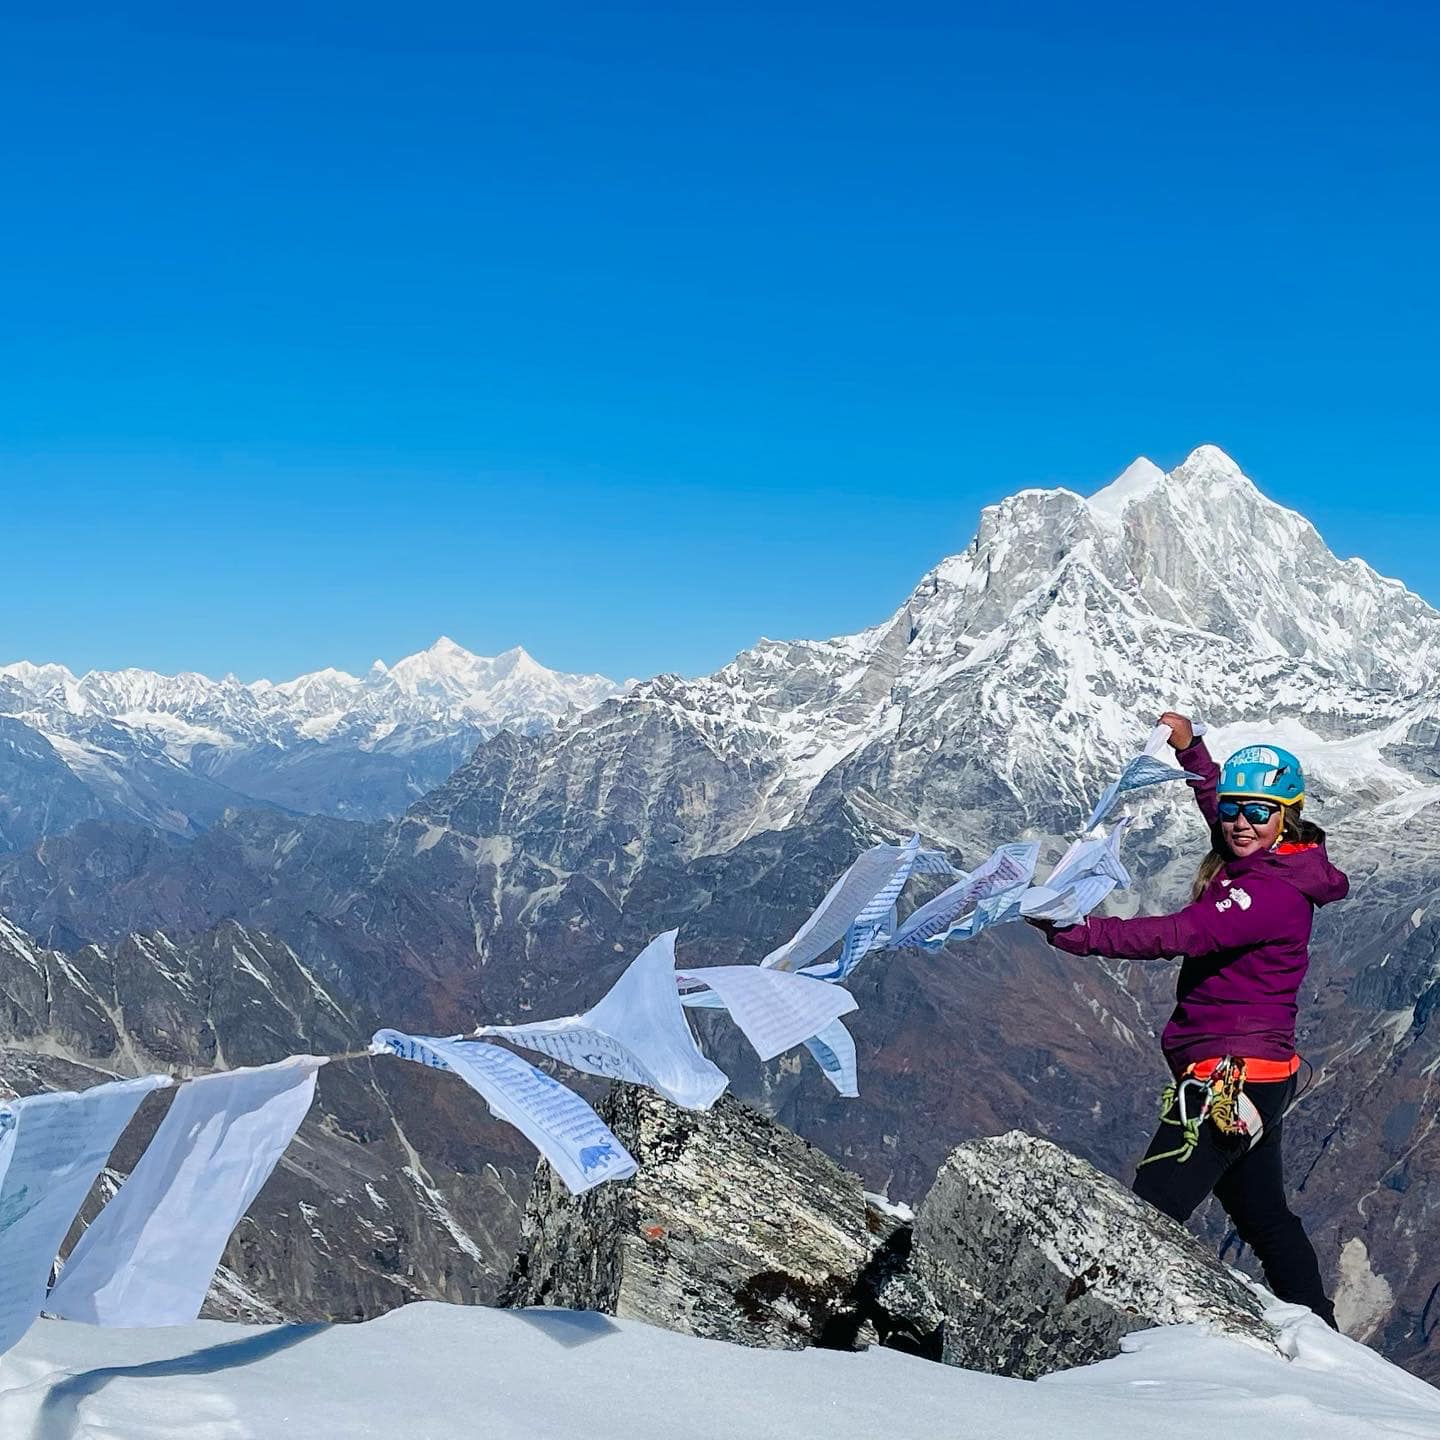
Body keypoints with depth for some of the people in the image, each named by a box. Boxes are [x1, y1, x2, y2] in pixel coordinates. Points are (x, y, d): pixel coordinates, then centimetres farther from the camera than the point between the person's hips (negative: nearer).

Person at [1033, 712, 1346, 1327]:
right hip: (1258, 1076, 11)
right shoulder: (1257, 863, 7)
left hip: (1230, 1076, -11)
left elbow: (1178, 934, -33)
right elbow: (1216, 799, 31)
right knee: (1265, 1217, 23)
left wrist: (1076, 933, -37)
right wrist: (1189, 745, 30)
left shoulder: (1274, 891, -21)